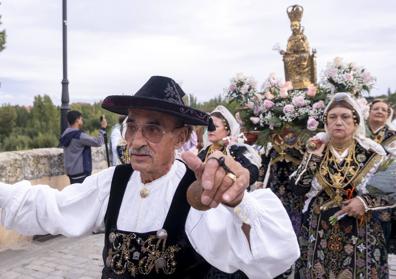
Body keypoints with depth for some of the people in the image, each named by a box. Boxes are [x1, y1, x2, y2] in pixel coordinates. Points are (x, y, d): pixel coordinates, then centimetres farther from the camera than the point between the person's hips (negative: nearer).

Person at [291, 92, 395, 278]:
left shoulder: (371, 152, -5)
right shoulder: (315, 149, 1)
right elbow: (298, 188, -5)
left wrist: (366, 202, -16)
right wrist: (313, 157, -12)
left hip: (359, 233, -1)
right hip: (318, 233, 2)